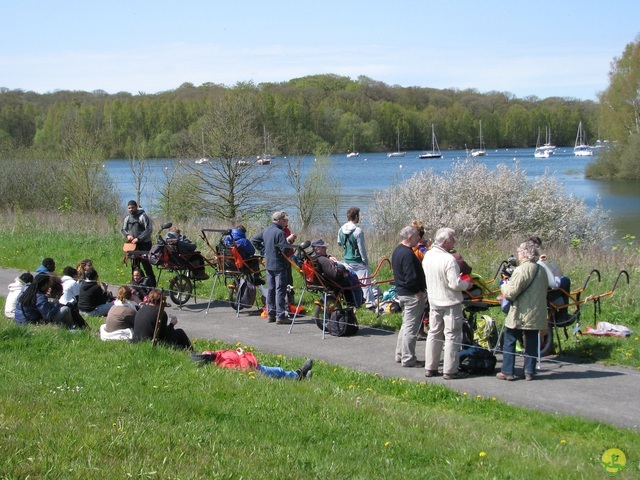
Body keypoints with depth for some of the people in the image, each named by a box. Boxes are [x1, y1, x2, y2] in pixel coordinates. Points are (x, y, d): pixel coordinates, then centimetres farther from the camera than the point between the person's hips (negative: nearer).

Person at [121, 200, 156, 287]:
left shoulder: (143, 216, -10)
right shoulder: (127, 218, 10)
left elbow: (149, 229, -15)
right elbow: (123, 229, 19)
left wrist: (138, 238, -19)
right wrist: (127, 235, -4)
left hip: (144, 243, -6)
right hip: (133, 244, 6)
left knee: (146, 263, -10)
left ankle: (152, 284, -6)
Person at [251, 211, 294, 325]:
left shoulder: (266, 231, 10)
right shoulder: (280, 233, -17)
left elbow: (254, 240, 19)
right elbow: (284, 250, -23)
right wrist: (289, 241, -5)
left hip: (269, 264, 8)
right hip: (279, 265, -8)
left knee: (270, 289, 13)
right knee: (280, 290, -5)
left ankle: (271, 314, 18)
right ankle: (280, 316, -6)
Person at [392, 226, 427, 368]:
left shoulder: (397, 250, 11)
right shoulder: (408, 253, -22)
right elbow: (411, 278, -26)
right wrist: (419, 292, -14)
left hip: (401, 292, 10)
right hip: (412, 294, -10)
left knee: (406, 324, 20)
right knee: (411, 327, -3)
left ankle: (400, 354, 27)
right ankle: (408, 359, 3)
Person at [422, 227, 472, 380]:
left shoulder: (427, 256, 1)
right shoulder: (449, 260, -24)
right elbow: (455, 284, -25)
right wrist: (467, 283, -4)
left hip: (433, 301, 7)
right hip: (450, 302, -7)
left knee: (434, 333, 16)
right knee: (452, 336, 1)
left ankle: (430, 368, 20)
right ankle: (450, 371, 4)